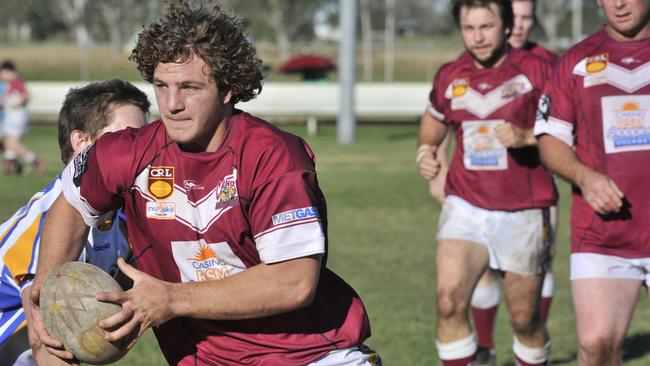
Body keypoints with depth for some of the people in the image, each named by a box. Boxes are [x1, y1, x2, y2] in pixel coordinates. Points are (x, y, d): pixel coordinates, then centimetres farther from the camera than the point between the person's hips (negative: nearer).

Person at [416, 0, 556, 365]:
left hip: (523, 214, -2)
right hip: (465, 207, 2)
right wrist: (426, 151, 6)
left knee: (525, 318, 7)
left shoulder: (536, 70, -6)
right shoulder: (450, 76, 6)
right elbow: (434, 119, 26)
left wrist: (527, 137, -22)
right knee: (449, 302, -17)